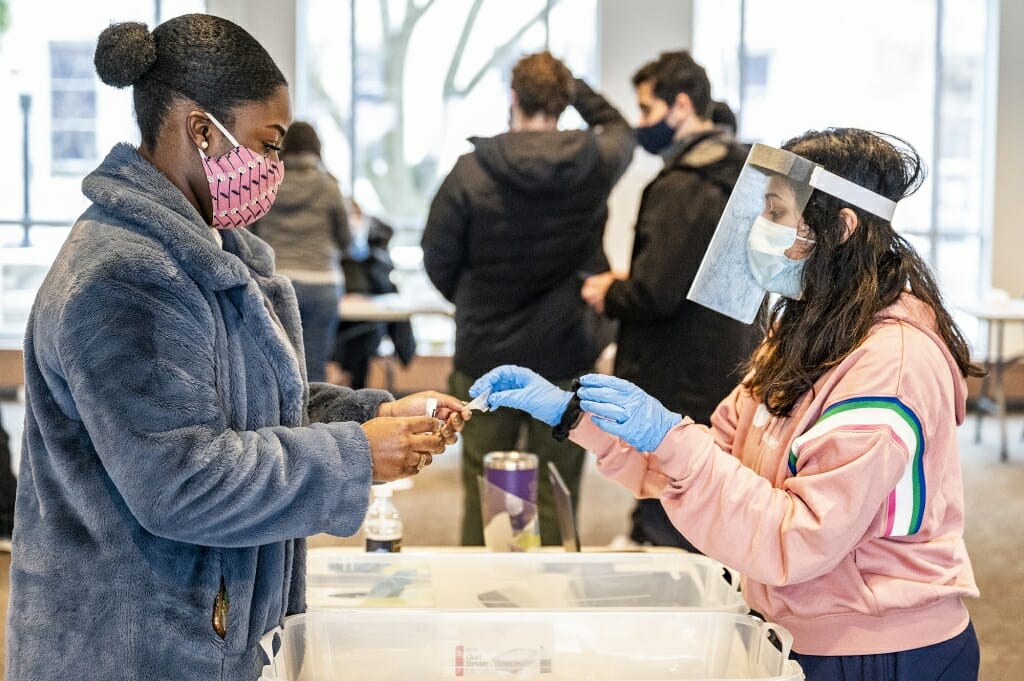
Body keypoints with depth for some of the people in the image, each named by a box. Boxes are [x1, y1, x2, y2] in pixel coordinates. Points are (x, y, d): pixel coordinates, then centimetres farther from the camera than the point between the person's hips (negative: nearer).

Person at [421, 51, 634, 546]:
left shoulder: (471, 171, -11)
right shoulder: (595, 163, -6)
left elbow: (438, 261, -2)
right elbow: (619, 129, 20)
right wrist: (576, 89, 23)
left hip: (485, 357, -1)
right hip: (567, 356, 1)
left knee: (482, 494, 12)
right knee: (557, 499, 8)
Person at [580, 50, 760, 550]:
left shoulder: (681, 188, -17)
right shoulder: (738, 176, 13)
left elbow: (655, 293, -24)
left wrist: (609, 294, -3)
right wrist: (630, 284, 15)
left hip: (678, 396, -10)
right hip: (731, 389, 10)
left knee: (663, 534, -4)